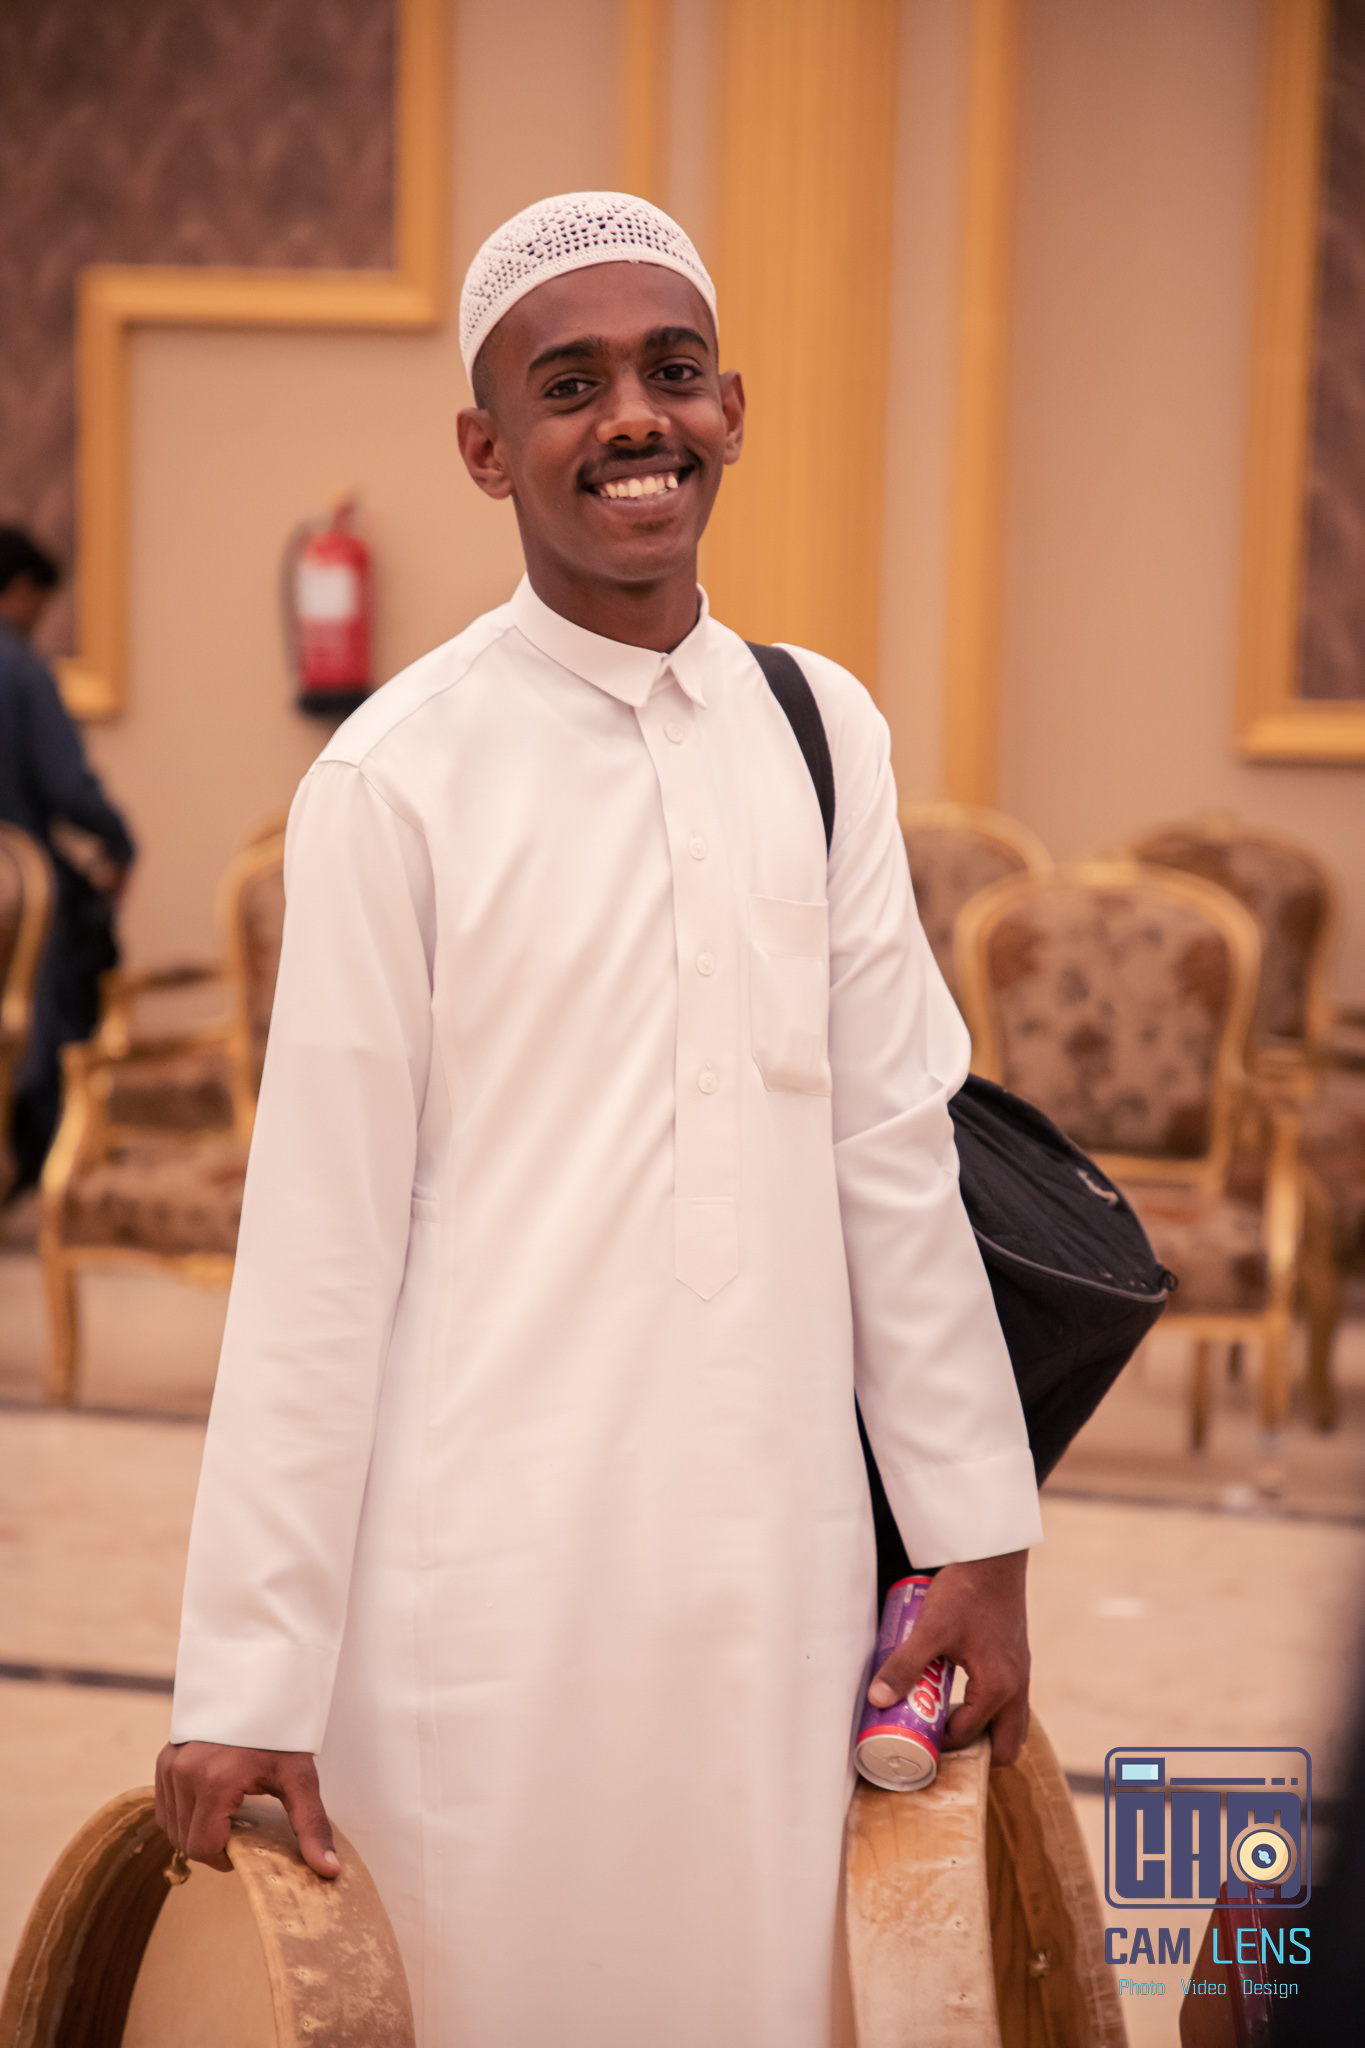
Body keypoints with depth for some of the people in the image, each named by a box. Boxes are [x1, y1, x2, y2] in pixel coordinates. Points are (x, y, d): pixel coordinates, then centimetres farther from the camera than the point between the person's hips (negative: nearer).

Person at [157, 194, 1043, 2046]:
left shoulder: (822, 736, 5)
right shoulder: (401, 775, -8)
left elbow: (894, 1151, 8)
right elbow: (318, 1236, -7)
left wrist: (978, 1537, 9)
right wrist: (246, 1676, -7)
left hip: (778, 1552, 4)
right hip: (486, 1568, -4)